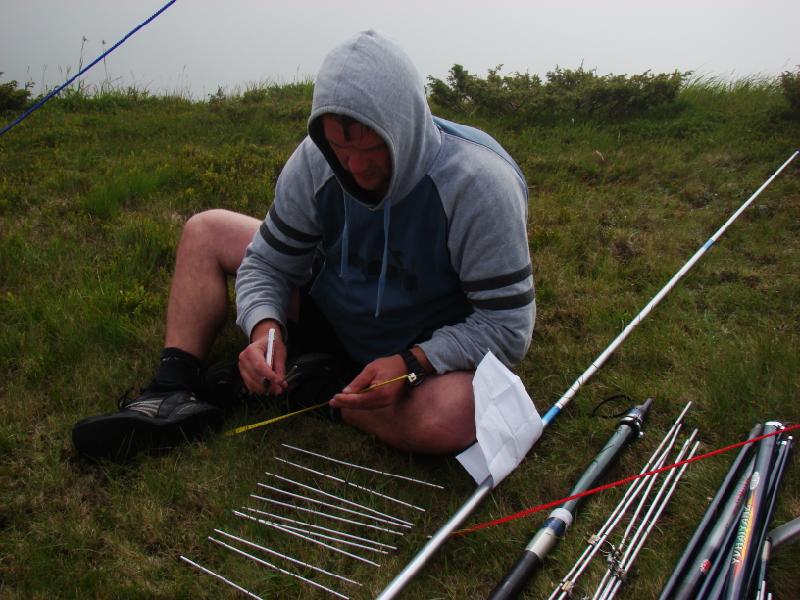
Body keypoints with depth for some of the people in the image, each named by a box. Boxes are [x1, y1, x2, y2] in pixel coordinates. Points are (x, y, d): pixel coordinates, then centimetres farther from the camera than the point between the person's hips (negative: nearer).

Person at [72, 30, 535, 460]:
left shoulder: (480, 184, -28)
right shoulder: (315, 161, -15)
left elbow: (509, 326, -24)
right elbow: (266, 264, -5)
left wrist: (410, 364, -37)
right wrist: (266, 330, -26)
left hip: (425, 353, -4)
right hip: (332, 313, 5)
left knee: (452, 419, -40)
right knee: (206, 231, 1)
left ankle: (314, 395, -12)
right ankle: (177, 392, -10)